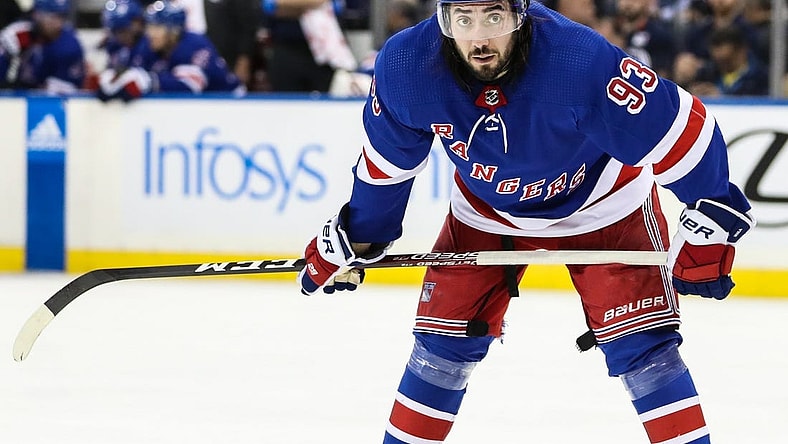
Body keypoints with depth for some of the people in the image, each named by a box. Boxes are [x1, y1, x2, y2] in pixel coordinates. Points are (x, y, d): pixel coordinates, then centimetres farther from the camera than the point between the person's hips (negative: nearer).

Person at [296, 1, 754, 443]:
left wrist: (712, 222, -25)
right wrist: (355, 239, 4)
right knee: (442, 342, 2)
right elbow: (387, 159, -5)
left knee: (642, 344, -11)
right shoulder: (404, 66, -25)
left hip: (601, 203, -3)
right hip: (486, 207, 3)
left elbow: (680, 126, -30)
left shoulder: (583, 62, -39)